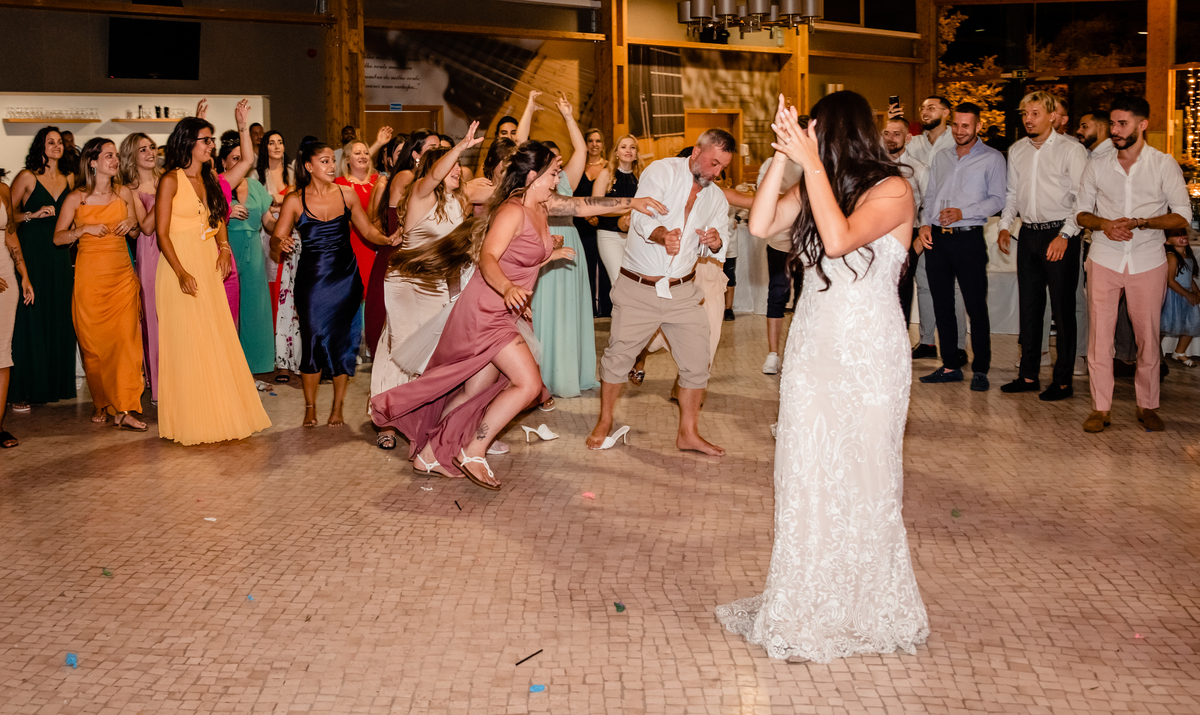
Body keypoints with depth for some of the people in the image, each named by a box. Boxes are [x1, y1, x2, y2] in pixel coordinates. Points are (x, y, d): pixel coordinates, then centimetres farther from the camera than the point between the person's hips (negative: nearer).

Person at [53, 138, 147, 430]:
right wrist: (85, 229, -14)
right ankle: (100, 403, 20)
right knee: (94, 342, 2)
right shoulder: (76, 198, -2)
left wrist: (131, 224, -1)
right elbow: (58, 237, 1)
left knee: (126, 338, -7)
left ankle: (123, 409, -7)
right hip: (90, 275, -2)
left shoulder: (124, 193, 7)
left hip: (122, 274, 2)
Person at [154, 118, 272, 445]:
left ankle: (218, 413, 16)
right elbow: (162, 233, -11)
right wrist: (181, 273, -19)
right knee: (187, 342, -3)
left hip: (209, 266, 7)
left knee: (217, 341, 7)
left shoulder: (209, 179, 13)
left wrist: (224, 248, 1)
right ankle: (190, 419, 7)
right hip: (180, 267, -7)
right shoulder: (171, 180, -8)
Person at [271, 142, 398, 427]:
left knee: (345, 341, 2)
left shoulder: (347, 194, 4)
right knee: (314, 340, -2)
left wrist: (388, 239, -10)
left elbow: (368, 230, 8)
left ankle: (338, 407, 16)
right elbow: (276, 239, -2)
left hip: (346, 276, 2)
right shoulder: (295, 200, -1)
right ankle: (310, 407, 17)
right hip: (312, 278, -2)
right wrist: (280, 242, -25)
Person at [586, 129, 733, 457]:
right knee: (618, 356, 2)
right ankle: (604, 424, 20)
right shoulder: (662, 171, -8)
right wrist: (663, 235, -45)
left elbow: (719, 251, 10)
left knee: (697, 362, 1)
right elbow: (642, 217, -23)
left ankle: (688, 432, 16)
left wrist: (715, 243, -16)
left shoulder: (717, 198, 10)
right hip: (638, 288, -4)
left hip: (683, 291, 5)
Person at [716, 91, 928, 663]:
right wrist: (783, 158, -7)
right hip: (812, 343, 6)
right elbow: (760, 225, -3)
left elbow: (839, 238, -25)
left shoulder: (892, 189, -9)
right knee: (807, 474, 7)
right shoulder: (816, 187, 9)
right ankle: (810, 602, 18)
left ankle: (865, 609, 20)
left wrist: (812, 162, -21)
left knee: (859, 476, 4)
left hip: (867, 351, -6)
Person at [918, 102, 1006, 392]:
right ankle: (950, 365, 16)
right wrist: (925, 224, 1)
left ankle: (980, 369, 4)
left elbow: (997, 199, -5)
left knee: (976, 307, -3)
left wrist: (962, 212, -15)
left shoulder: (992, 158, 2)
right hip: (937, 238, 5)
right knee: (942, 305, 7)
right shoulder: (941, 157, 17)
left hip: (968, 238, -5)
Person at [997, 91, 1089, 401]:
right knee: (1029, 307, 10)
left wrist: (1064, 235, -19)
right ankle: (1028, 375, 18)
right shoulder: (1016, 151, 10)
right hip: (1028, 234, 6)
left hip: (1060, 235, -6)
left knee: (1062, 309, -1)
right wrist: (1005, 226, 9)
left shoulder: (1072, 150, -8)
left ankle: (1063, 381, 5)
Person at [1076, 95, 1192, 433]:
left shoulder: (1164, 164, -1)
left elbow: (1183, 215, -3)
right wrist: (1104, 223, -11)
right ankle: (1100, 408, 6)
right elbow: (1082, 212, 11)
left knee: (1148, 335, 3)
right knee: (1099, 333, -2)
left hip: (1148, 262, -1)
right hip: (1104, 260, 1)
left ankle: (1147, 406, 17)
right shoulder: (1097, 166, 6)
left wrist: (1141, 222, -18)